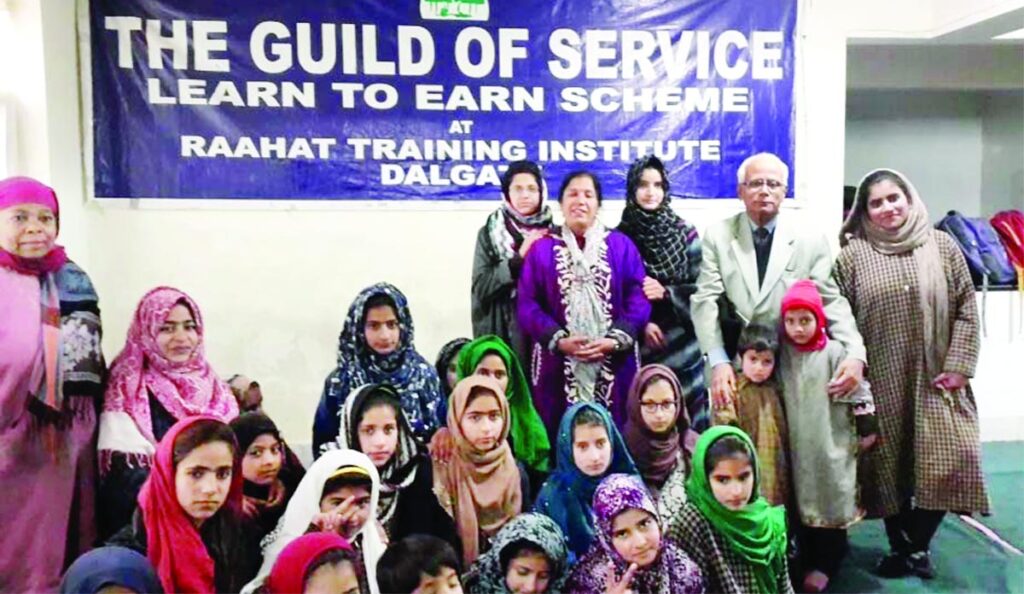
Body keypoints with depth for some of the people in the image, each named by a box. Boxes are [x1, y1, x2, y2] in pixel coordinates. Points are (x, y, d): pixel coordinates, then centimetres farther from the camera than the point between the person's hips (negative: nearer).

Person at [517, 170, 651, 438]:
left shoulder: (622, 246, 8)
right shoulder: (541, 249, 8)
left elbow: (639, 299, 1)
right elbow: (528, 305, 1)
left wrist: (615, 340, -13)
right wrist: (559, 340, -13)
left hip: (614, 365, 0)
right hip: (558, 365, 0)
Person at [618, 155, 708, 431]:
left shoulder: (685, 233, 3)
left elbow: (701, 288, 2)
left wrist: (666, 293, -14)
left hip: (682, 348, 0)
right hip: (638, 349, 0)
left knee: (687, 423, 2)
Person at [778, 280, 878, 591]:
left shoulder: (833, 352, -12)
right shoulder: (783, 353, 0)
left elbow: (858, 392, -7)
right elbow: (779, 395, 12)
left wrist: (867, 428, -4)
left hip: (832, 443, -4)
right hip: (798, 444, 4)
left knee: (831, 502, 4)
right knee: (805, 502, 13)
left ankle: (826, 564, 16)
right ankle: (810, 561, 25)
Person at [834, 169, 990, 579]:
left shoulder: (942, 247, 4)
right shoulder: (852, 254, 0)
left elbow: (966, 310, 3)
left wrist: (957, 367, -5)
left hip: (933, 381, 1)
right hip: (879, 383, -1)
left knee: (946, 462, -5)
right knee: (889, 466, 6)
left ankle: (918, 546, 18)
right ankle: (898, 548, 25)